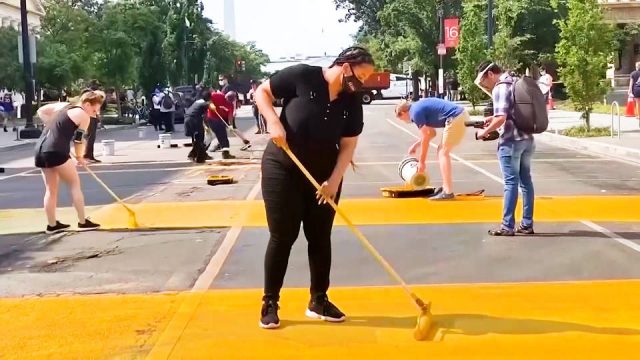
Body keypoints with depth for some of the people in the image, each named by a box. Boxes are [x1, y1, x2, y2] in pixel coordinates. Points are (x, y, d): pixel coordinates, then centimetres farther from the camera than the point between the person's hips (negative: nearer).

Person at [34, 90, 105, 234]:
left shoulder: (62, 106, 19)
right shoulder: (84, 116, -3)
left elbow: (41, 111, 24)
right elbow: (78, 140, -3)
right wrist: (79, 157, 11)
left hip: (40, 149, 8)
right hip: (55, 152, -8)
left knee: (51, 189, 16)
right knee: (75, 183, 6)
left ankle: (52, 225, 21)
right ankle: (82, 222, 8)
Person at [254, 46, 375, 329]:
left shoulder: (352, 102, -2)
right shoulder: (302, 76, -15)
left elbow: (348, 145, -2)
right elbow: (262, 92, -6)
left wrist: (334, 179, -13)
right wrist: (274, 122, -21)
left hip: (324, 175, 4)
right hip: (283, 169, -4)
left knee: (320, 238, 8)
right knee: (282, 237, -1)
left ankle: (319, 301, 22)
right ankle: (270, 303, 11)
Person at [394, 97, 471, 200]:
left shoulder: (416, 112, -7)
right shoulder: (419, 106, 21)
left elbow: (425, 138, -4)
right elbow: (431, 133, 30)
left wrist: (422, 161, 4)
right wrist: (415, 145, 34)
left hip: (455, 119, -10)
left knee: (443, 153, -7)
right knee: (442, 151, 16)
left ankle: (448, 192, -11)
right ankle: (446, 188, 19)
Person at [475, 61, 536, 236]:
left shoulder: (500, 88, -13)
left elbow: (501, 118, -23)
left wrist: (485, 132, -9)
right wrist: (494, 118, 19)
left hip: (511, 141, -9)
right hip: (527, 139, 9)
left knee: (511, 182, -5)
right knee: (526, 181, 11)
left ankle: (508, 226, -2)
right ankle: (527, 224, 15)